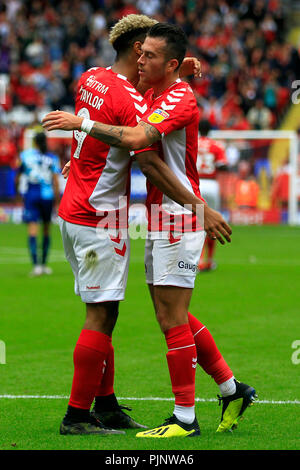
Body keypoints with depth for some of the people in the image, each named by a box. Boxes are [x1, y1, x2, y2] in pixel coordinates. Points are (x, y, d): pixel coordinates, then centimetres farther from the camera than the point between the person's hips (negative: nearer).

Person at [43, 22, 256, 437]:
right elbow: (136, 148, 26)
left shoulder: (180, 99, -17)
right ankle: (232, 390, 24)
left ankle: (185, 418, -1)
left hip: (177, 219, -10)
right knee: (172, 316, 13)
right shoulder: (152, 95, 13)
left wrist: (80, 122, -26)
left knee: (172, 318, -7)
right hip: (158, 219, 10)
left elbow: (135, 138, -32)